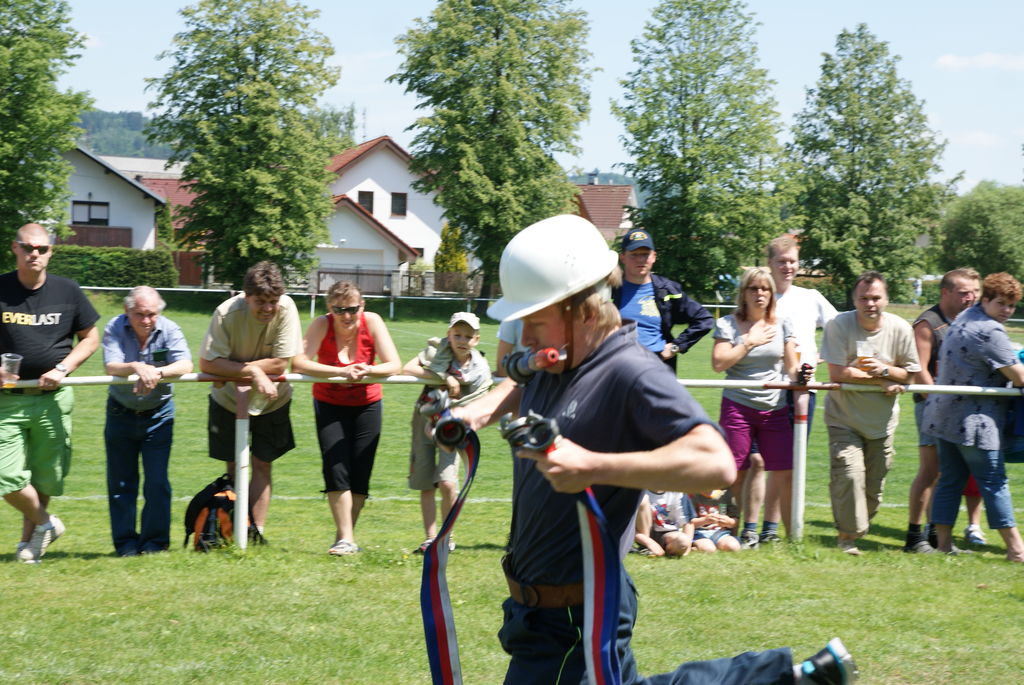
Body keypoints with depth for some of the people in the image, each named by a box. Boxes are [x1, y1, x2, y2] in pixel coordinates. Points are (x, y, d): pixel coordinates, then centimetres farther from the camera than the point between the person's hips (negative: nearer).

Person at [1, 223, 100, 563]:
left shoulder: (67, 291, 2)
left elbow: (91, 338, 10)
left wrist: (62, 369, -5)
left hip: (52, 398, 1)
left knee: (46, 477, 8)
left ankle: (28, 538, 30)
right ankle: (45, 523, 16)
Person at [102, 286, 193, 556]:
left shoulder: (169, 330, -12)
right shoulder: (115, 329, -12)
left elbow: (185, 364, -25)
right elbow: (111, 366, -25)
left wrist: (157, 372, -43)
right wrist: (136, 367, -44)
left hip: (158, 413, -1)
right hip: (120, 412, 1)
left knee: (157, 481, -5)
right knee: (120, 482, 4)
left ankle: (154, 541, 7)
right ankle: (125, 542, 14)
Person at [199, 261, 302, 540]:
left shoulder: (286, 309, -25)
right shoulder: (228, 313, -26)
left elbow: (281, 364, -24)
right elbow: (207, 363, -27)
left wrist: (234, 370, -24)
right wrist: (254, 373, -32)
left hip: (272, 400, 0)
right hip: (229, 399, 0)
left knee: (262, 465, 1)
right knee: (234, 466, 5)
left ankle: (256, 533, 6)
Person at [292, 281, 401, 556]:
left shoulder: (372, 322, -17)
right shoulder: (322, 325, -20)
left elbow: (394, 364, -20)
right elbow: (299, 362, -32)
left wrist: (367, 370, -40)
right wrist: (341, 371, -42)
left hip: (367, 404, 1)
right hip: (330, 404, -1)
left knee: (360, 472, -1)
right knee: (336, 468, -13)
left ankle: (346, 535, 14)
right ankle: (345, 539, -9)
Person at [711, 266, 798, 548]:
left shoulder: (782, 325, 10)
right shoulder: (728, 324, 2)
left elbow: (791, 366, 11)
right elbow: (719, 363, -10)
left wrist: (799, 375, -12)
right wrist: (750, 342, -9)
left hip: (775, 408, 2)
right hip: (738, 406, -2)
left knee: (784, 471, -5)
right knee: (737, 472, -3)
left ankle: (771, 528, 5)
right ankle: (747, 529, 9)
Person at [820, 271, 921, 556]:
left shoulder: (900, 329, -4)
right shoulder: (839, 326, -14)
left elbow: (909, 374, 2)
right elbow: (837, 373, -18)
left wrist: (884, 369, -19)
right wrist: (882, 382, -16)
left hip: (882, 420, 3)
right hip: (845, 418, -3)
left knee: (874, 487, 8)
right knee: (849, 475, -18)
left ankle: (857, 529, 30)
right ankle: (847, 536, -5)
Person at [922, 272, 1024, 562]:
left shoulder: (965, 318, 13)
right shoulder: (990, 332, -17)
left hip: (944, 416, 9)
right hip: (974, 422, -9)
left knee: (950, 479, 10)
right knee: (994, 481, -4)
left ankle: (943, 543, 11)